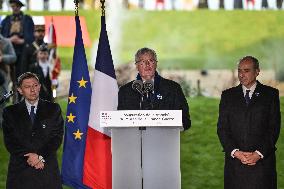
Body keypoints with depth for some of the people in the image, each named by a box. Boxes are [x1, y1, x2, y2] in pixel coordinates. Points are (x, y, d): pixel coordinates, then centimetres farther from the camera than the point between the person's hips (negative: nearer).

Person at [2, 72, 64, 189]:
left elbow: (57, 137, 0)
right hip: (20, 169, 0)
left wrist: (41, 156, -13)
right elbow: (9, 141, -1)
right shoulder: (10, 112, 7)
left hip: (47, 168, 0)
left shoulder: (53, 109, 7)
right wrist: (27, 157, -13)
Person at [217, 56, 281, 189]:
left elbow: (274, 128, 0)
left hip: (262, 159, -1)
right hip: (234, 159, 2)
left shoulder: (271, 94, 6)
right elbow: (222, 128, 6)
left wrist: (259, 153, -10)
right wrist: (235, 152, -8)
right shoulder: (228, 95, 11)